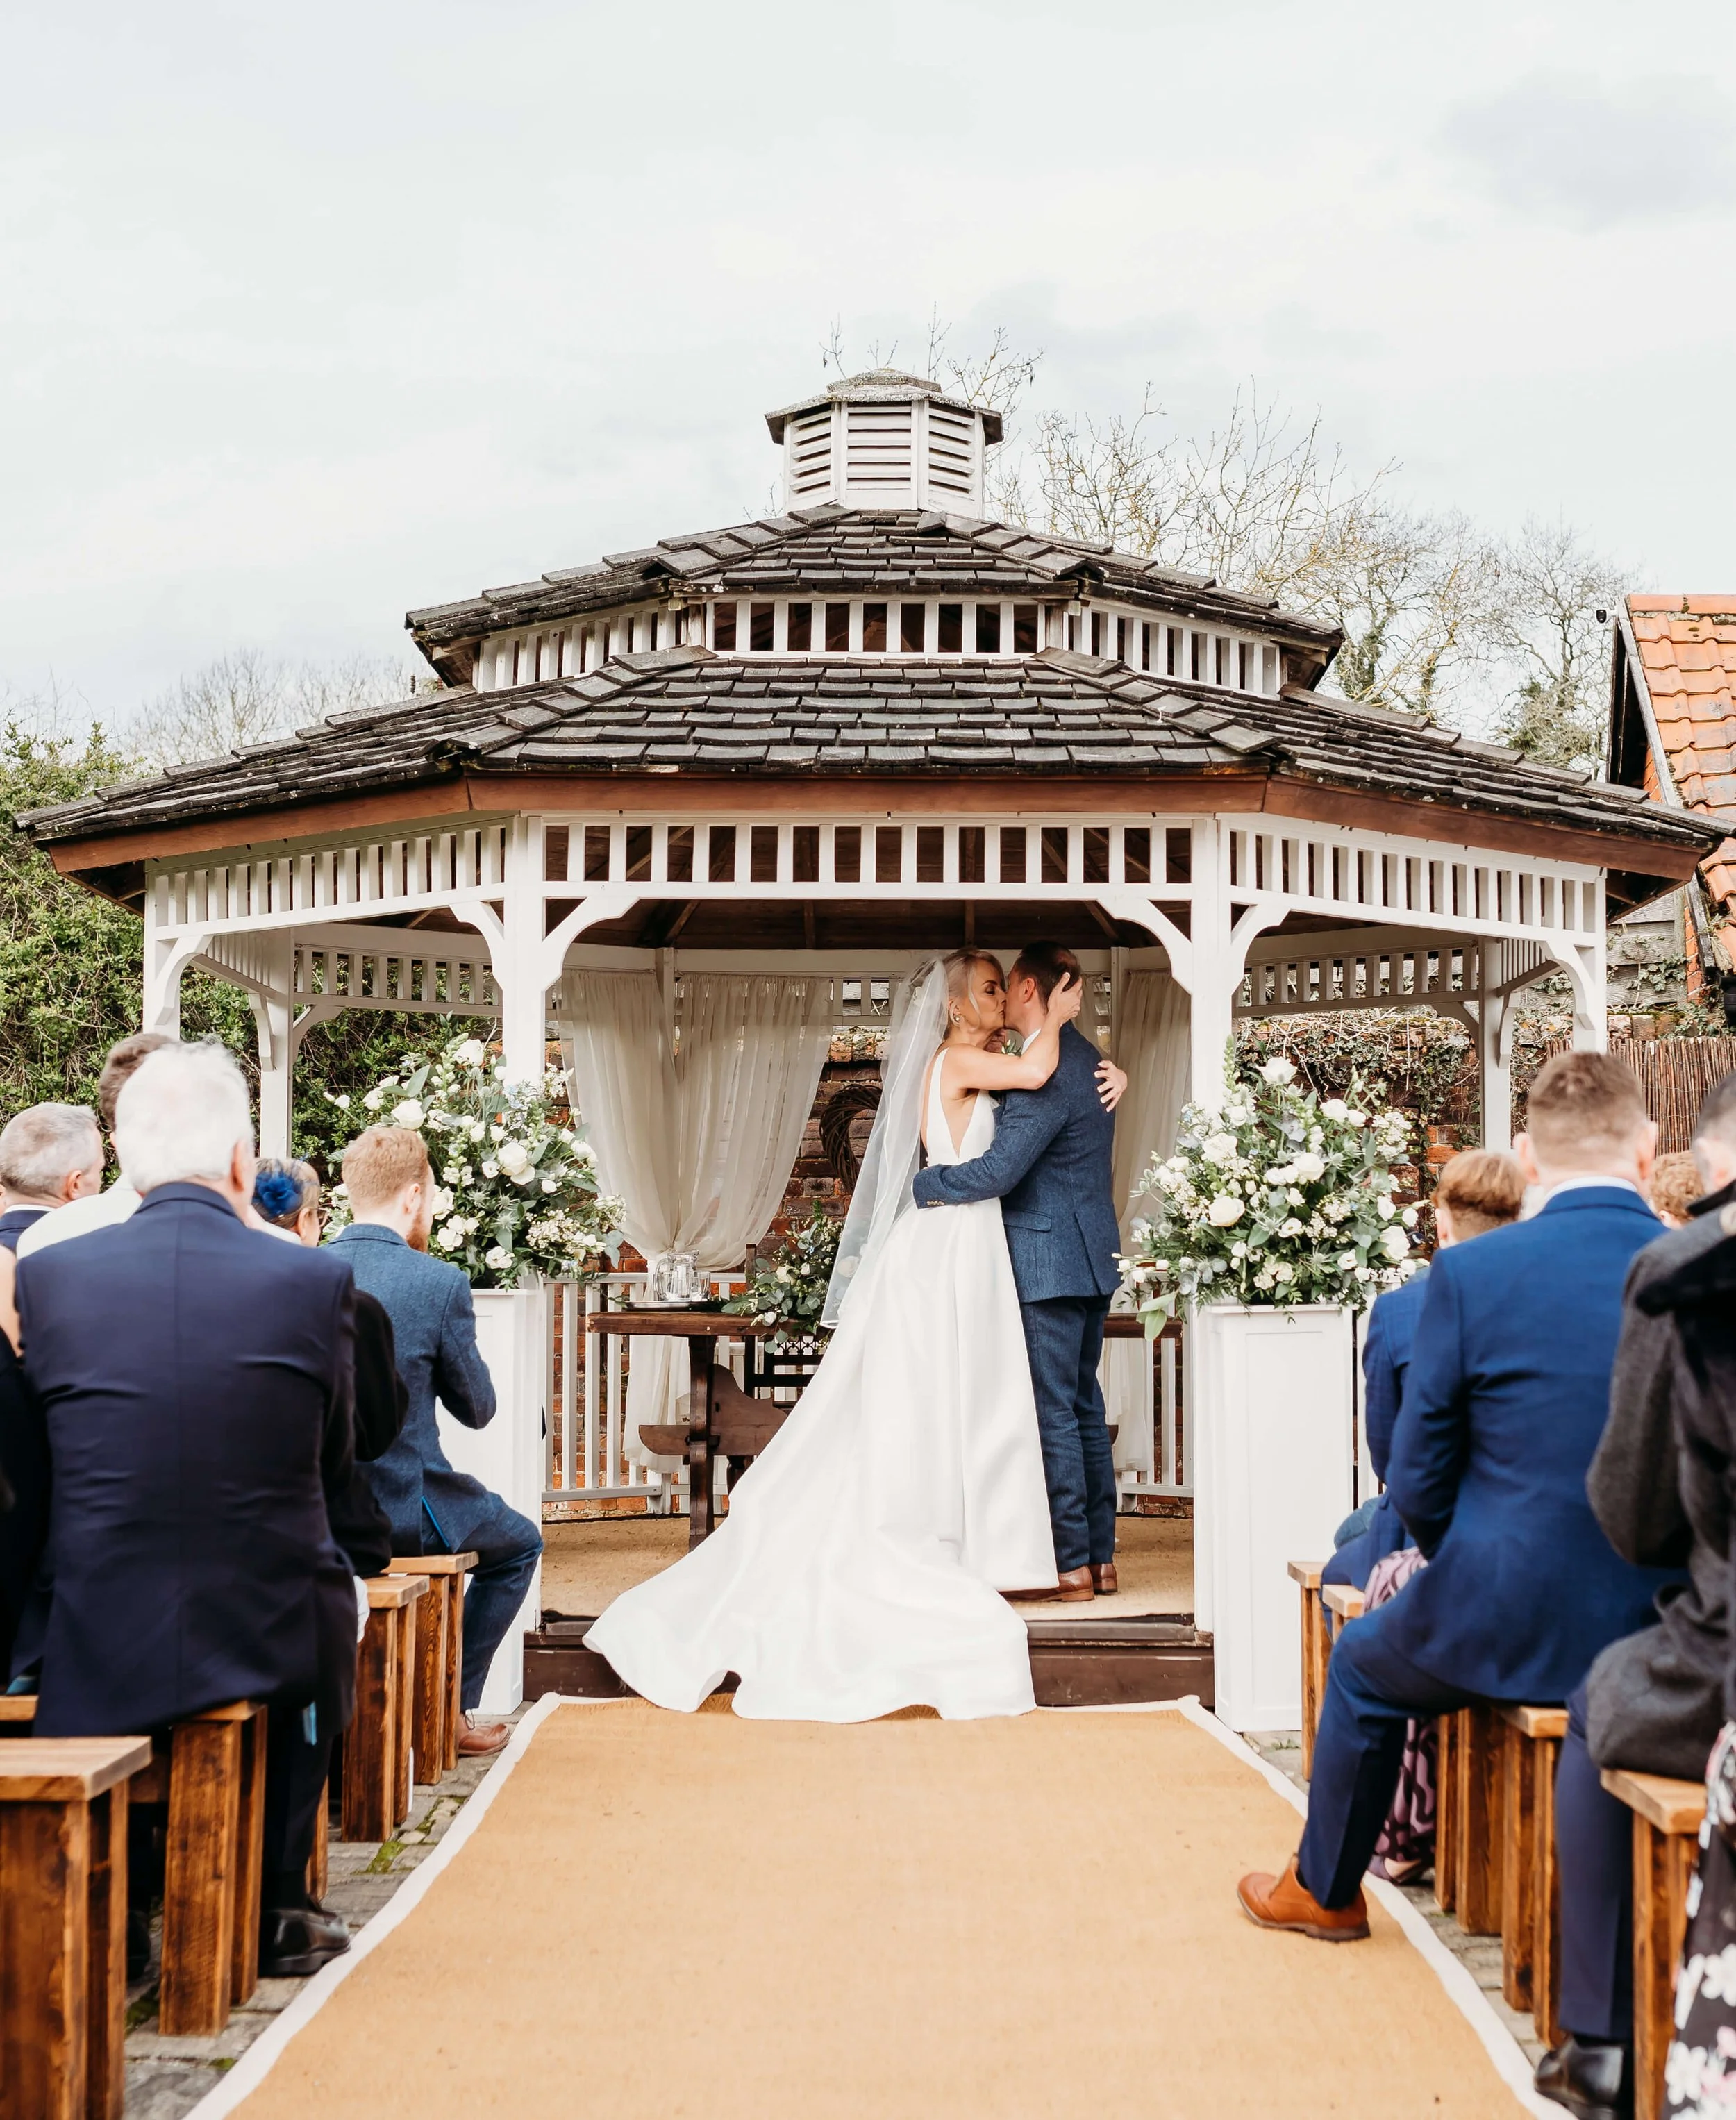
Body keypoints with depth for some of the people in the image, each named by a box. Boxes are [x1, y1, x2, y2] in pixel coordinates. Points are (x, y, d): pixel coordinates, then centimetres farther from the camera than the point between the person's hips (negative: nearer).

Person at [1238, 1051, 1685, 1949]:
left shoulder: (1469, 1273, -14)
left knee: (1362, 1663, 28)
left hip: (1516, 1626, -3)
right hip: (1672, 1639, 4)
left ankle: (1324, 1889, 43)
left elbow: (1418, 1484, -7)